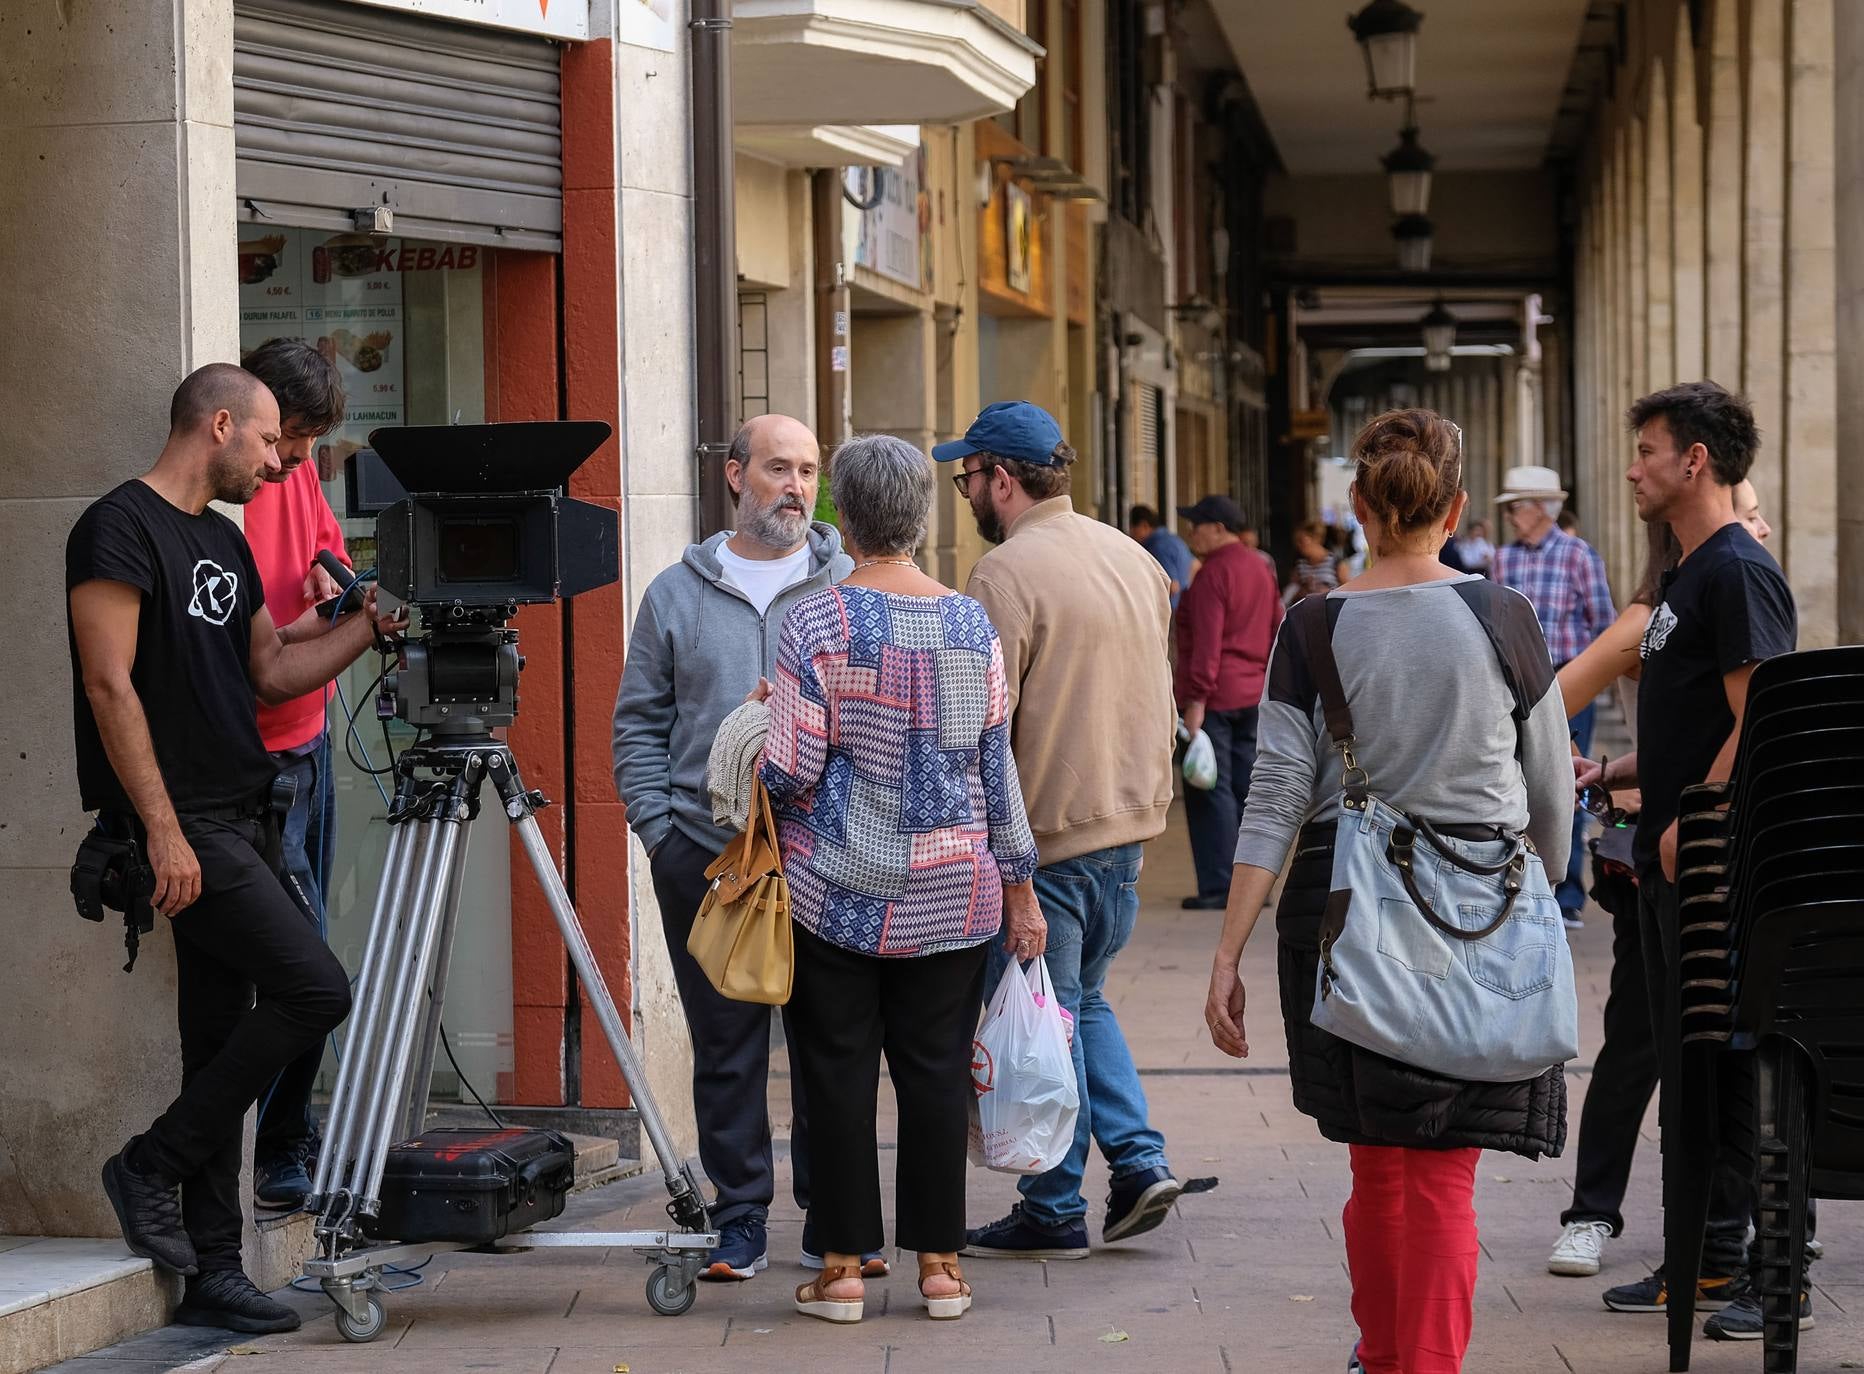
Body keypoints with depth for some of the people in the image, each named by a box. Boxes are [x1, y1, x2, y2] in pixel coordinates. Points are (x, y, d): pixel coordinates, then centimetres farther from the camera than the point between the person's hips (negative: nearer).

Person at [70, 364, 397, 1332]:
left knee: (223, 1043, 7)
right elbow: (110, 686, -16)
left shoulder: (225, 542, 18)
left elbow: (272, 673, 22)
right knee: (315, 987, -16)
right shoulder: (121, 528, -10)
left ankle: (211, 1272, 10)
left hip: (241, 818, 9)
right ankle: (153, 1167, -4)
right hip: (184, 825, -9)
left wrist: (369, 624, 10)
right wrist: (163, 829, -20)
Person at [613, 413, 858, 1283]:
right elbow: (640, 723, 10)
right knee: (726, 1047, 4)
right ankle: (739, 1216, 13)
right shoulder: (677, 595, 8)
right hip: (705, 856, 1)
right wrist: (657, 828, -1)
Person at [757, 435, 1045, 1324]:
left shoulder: (816, 624, -11)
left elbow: (789, 774, -11)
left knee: (838, 1073, 4)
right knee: (936, 1072, 8)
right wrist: (1020, 885, 11)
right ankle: (939, 1264, 11)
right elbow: (996, 765, 4)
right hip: (951, 893, 3)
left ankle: (842, 1267, 7)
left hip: (836, 891, -3)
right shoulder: (971, 625, 0)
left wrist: (764, 722, 10)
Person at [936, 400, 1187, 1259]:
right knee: (1085, 1001, 21)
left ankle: (1053, 1212, 8)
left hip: (1043, 834, -8)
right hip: (1131, 820, 8)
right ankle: (1139, 1158, 9)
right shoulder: (1132, 558, 9)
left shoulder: (1008, 573, -16)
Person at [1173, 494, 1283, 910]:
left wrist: (1196, 699, -19)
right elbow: (1276, 630, 16)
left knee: (1210, 792, -4)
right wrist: (1270, 683, 20)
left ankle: (1218, 887, -6)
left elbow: (1206, 642, -19)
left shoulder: (1213, 575, -13)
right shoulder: (1260, 569, 13)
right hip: (1253, 696, 8)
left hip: (1215, 698, -8)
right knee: (1248, 789, 11)